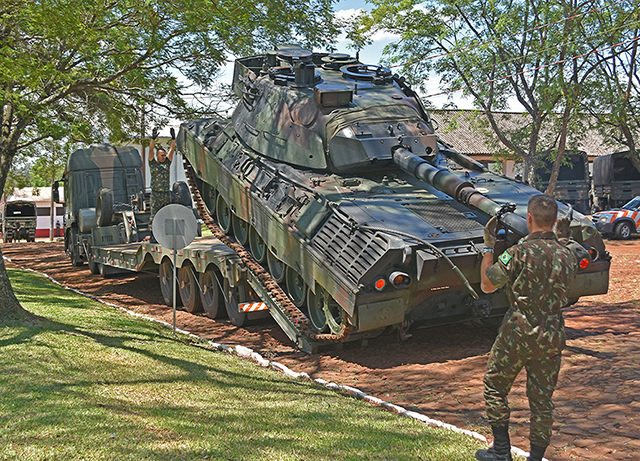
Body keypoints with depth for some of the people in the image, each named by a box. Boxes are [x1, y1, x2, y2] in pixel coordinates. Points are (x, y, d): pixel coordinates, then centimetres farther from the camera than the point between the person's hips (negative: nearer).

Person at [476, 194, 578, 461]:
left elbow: (487, 285, -7)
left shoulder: (520, 252, -16)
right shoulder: (567, 256, 1)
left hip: (518, 333, -5)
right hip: (552, 336, 5)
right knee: (542, 398, 13)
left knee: (494, 386, 14)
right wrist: (562, 240, 22)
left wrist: (488, 246, 2)